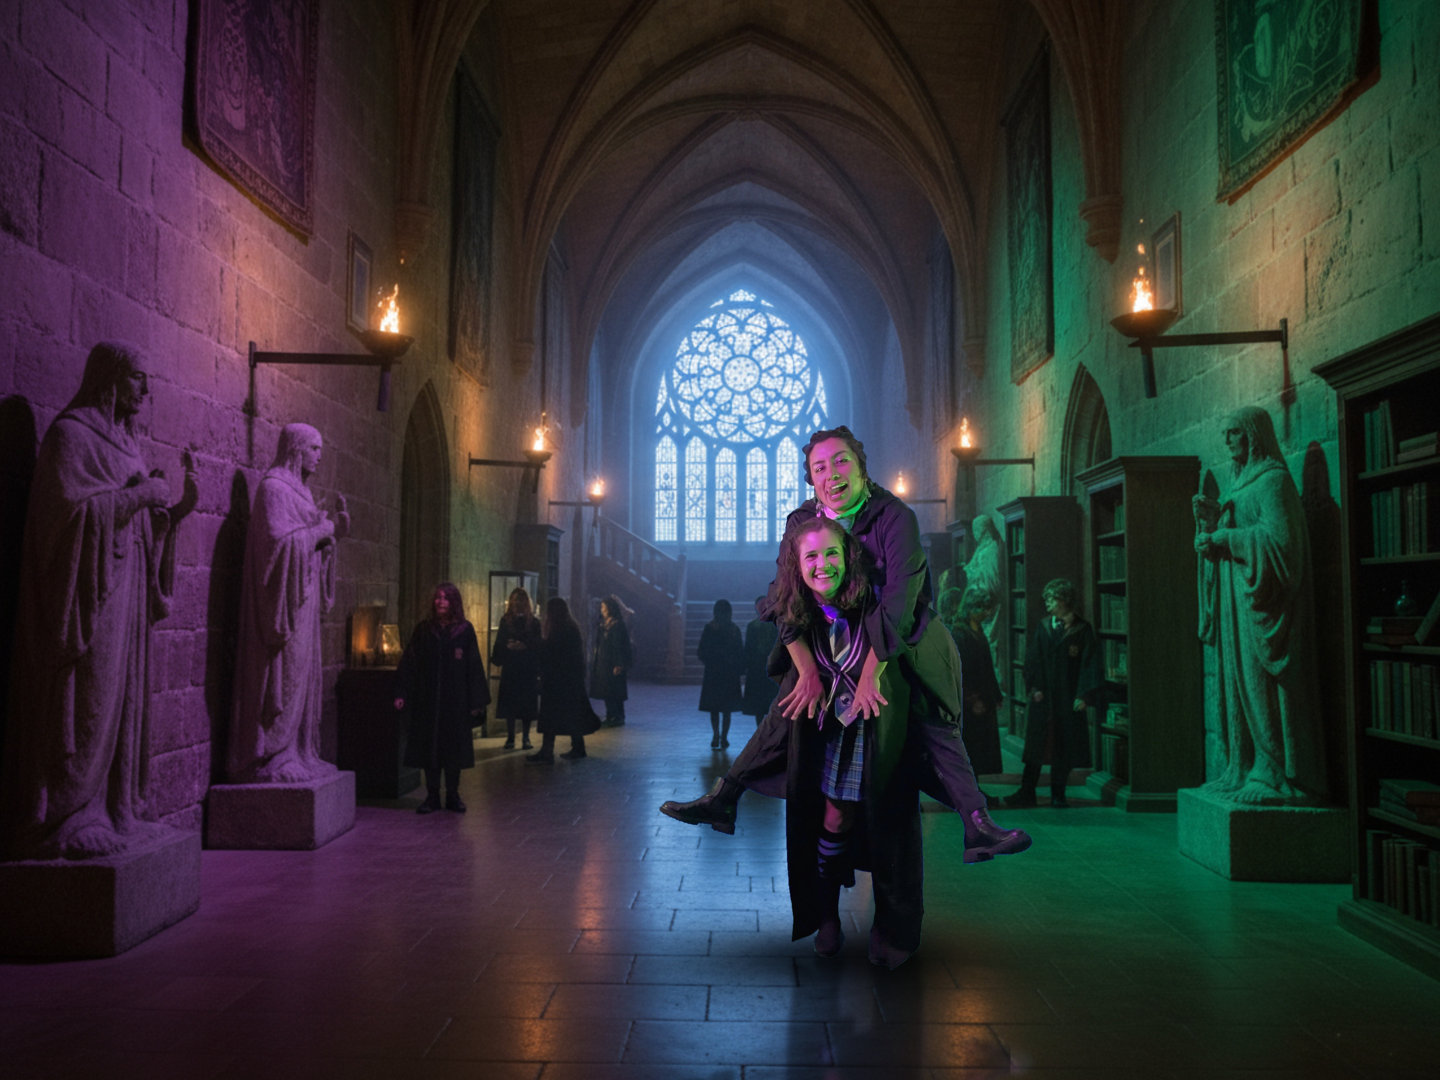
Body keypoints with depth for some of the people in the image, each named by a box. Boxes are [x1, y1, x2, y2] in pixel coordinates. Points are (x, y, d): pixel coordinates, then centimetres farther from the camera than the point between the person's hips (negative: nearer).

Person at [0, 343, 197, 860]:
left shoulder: (122, 439, 19)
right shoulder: (71, 435, -7)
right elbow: (71, 506, -20)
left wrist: (181, 504, 3)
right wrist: (139, 494, -13)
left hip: (122, 591, 9)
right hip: (87, 589, -9)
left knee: (119, 699, 9)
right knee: (84, 705, -8)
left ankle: (113, 810, 15)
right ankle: (62, 820, -1)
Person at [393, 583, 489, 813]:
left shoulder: (465, 630, -1)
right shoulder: (423, 630, 3)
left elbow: (474, 666, -2)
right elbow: (409, 663, 1)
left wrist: (476, 701, -7)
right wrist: (401, 693, -8)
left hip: (455, 700, -1)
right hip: (427, 699, 1)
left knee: (453, 748, 5)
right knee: (429, 747, 4)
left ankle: (453, 795, 16)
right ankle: (432, 796, 14)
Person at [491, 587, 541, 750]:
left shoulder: (533, 622, 2)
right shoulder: (505, 620, 7)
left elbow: (538, 645, -2)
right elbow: (499, 644, 6)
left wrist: (525, 646, -17)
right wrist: (508, 646, -12)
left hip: (528, 669, -1)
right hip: (509, 668, 1)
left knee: (527, 704, 0)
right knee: (509, 703, 1)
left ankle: (526, 738, 8)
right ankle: (510, 738, 9)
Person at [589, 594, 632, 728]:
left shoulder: (619, 625, -13)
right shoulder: (602, 624, 12)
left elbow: (620, 646, -17)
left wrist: (619, 665, -20)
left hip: (612, 664, -8)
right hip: (601, 663, 8)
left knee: (613, 692, -4)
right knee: (606, 691, 11)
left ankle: (617, 717, 3)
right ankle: (610, 716, 18)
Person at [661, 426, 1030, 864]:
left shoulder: (896, 517, -21)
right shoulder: (801, 522, -9)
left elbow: (897, 600, -29)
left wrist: (870, 672, -36)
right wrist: (808, 672, -27)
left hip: (897, 646, -3)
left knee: (933, 728, -12)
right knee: (787, 712, -1)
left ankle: (979, 828, -9)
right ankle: (721, 800, 6)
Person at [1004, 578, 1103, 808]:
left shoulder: (1082, 630, -4)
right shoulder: (1044, 626, 5)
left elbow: (1089, 664, -6)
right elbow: (1033, 658, 5)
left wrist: (1084, 695, -11)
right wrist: (1034, 687, -5)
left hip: (1067, 697, -2)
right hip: (1043, 695, 2)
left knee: (1064, 746, 4)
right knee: (1036, 743, 3)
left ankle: (1058, 795, 15)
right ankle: (1027, 793, 8)